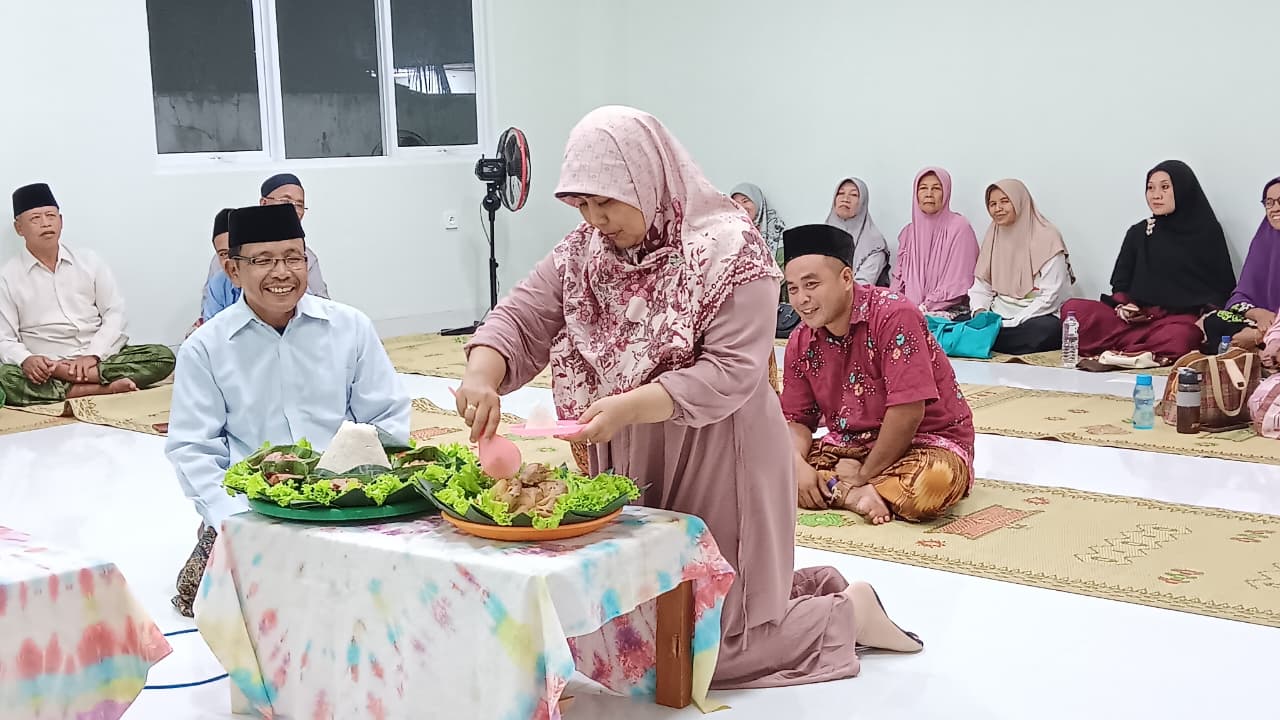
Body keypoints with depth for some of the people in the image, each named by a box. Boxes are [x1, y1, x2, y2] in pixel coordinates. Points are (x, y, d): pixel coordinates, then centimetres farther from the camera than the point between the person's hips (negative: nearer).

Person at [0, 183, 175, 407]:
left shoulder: (89, 261, 12)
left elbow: (116, 315, 6)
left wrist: (93, 356, -12)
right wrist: (26, 360, -21)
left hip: (100, 359, 3)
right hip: (44, 369, -3)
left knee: (162, 356, -21)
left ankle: (64, 372, -27)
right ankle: (101, 387, -32)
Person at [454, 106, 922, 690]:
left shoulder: (728, 249, -19)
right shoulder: (583, 252, 0)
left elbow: (731, 374, -25)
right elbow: (520, 319, -4)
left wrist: (628, 407, -36)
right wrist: (482, 375, -26)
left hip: (715, 461, -7)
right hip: (631, 463, 7)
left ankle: (849, 612, 22)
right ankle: (817, 591, 36)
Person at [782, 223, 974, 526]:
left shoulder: (895, 316, -21)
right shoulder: (801, 342, 0)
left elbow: (907, 410, -25)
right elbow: (796, 419, 2)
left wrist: (864, 475, -19)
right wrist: (798, 464, -20)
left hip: (925, 441, -5)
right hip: (849, 445, 6)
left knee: (936, 480, -40)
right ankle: (851, 495, -24)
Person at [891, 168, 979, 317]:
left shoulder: (959, 227, -4)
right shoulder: (909, 232, 14)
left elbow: (958, 284, -9)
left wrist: (923, 309, -13)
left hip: (949, 311, -5)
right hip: (909, 309, 5)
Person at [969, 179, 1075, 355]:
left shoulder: (1047, 238, -9)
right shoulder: (993, 236, 11)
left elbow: (1050, 297, -15)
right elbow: (981, 286, 11)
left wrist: (1009, 324, -21)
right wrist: (980, 311, -12)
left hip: (1039, 316, -3)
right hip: (999, 315, 4)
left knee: (1046, 330, -40)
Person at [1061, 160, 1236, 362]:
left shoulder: (1207, 232, 11)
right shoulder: (1138, 232, 20)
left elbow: (1223, 285, 10)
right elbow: (1120, 282, 19)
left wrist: (1206, 318, -10)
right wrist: (1123, 306, -4)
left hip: (1183, 317, -3)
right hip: (1138, 318, 4)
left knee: (1176, 339, -43)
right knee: (1072, 308, -23)